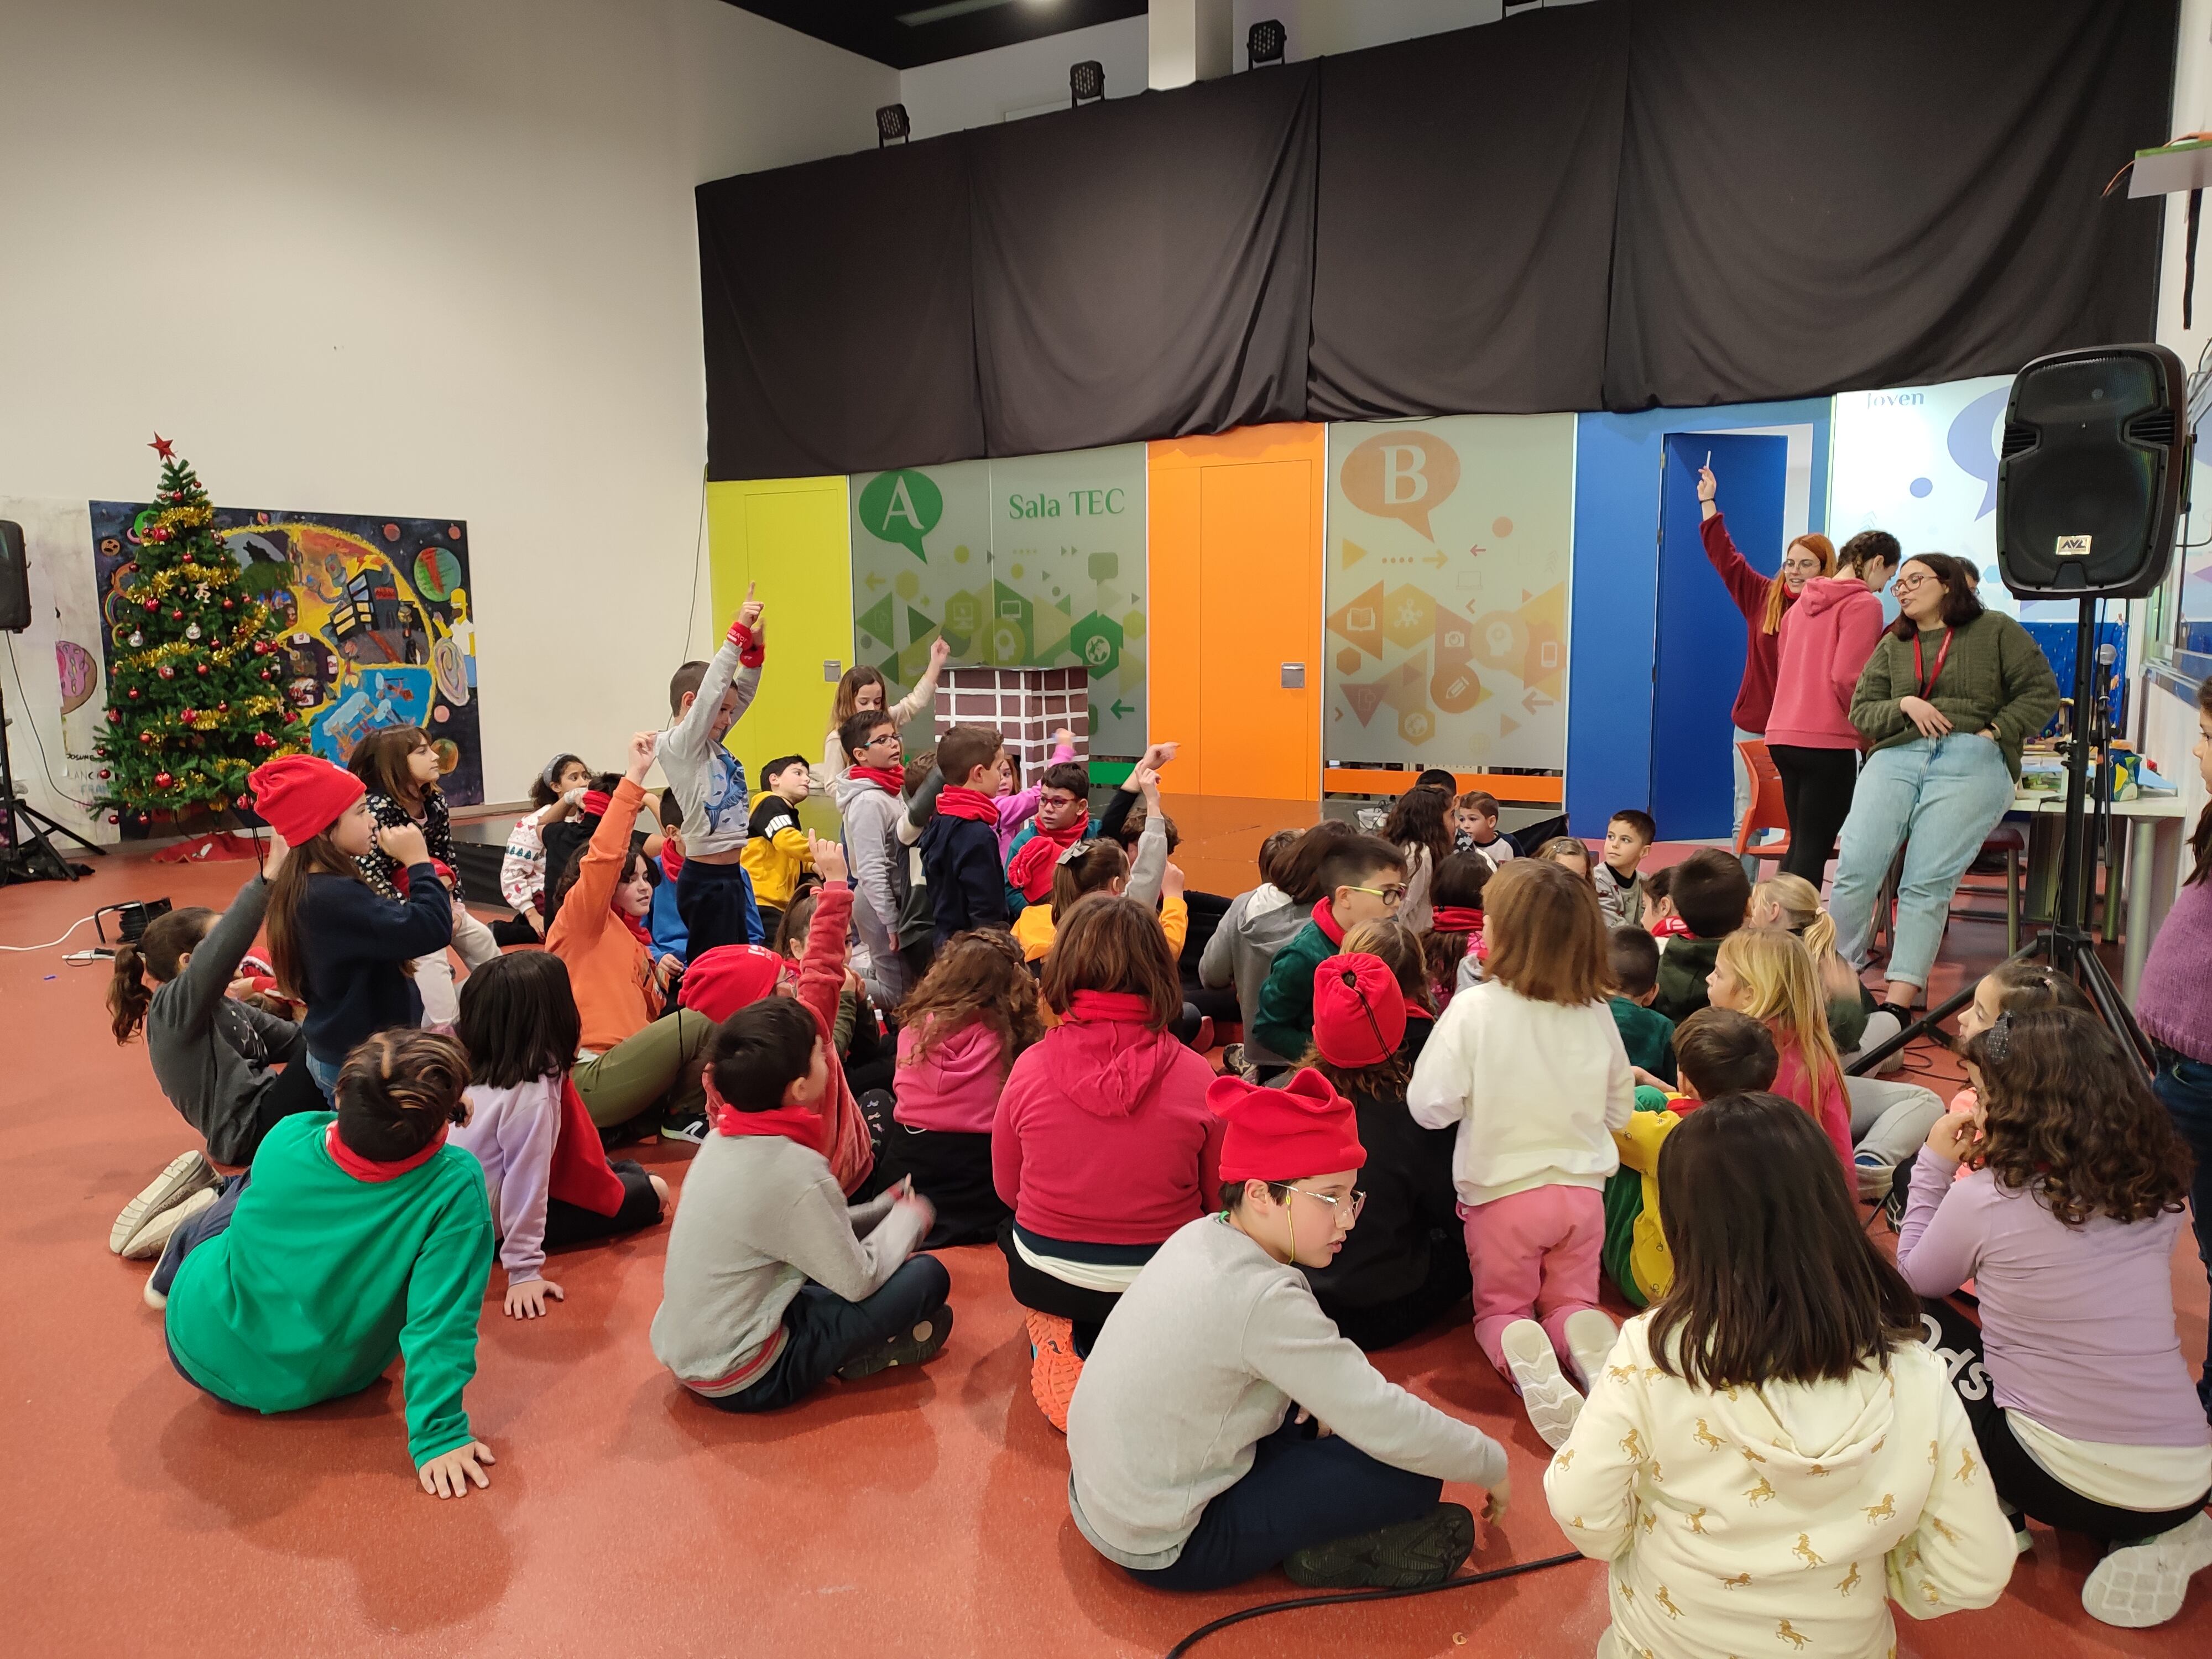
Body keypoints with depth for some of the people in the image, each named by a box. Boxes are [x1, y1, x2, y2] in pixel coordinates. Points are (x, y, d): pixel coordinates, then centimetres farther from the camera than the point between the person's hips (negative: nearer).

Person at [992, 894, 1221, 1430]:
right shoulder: (1195, 1075, -16)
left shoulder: (1030, 1067, -14)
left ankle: (1061, 1342, 12)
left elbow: (1006, 1189, 1)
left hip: (1045, 1280, 0)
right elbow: (1218, 1200, -2)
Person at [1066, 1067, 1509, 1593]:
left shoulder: (1201, 1236, -2)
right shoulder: (1263, 1299, -27)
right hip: (1166, 1549, -9)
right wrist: (1492, 1465, -8)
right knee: (1409, 1474, -11)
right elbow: (1388, 1426, -23)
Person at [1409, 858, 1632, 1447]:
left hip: (1501, 1189, -3)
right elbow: (1619, 1107, 6)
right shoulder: (1596, 1012, -6)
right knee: (1572, 1300, 20)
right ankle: (1587, 1340, -15)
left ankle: (1525, 1356, -18)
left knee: (1499, 1309, 16)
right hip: (1582, 1185, 3)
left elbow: (1429, 1105, -18)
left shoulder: (1473, 1009, -19)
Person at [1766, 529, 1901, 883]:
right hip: (1827, 741, -8)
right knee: (1813, 850, -4)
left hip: (1782, 734, 8)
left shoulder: (1803, 601, 16)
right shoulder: (1864, 604, -7)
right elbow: (1846, 678, -16)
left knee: (1799, 845, 15)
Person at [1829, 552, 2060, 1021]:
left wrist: (1995, 732, -5)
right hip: (1897, 756, 3)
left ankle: (1898, 1005, -22)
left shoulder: (1995, 630, 13)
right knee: (1855, 866, -19)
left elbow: (2041, 692, 8)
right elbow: (1861, 710, 17)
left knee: (1927, 882, -19)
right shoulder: (1892, 646, 23)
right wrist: (1905, 705, -2)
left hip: (1972, 761, -3)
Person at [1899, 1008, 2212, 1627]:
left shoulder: (1985, 1196, -15)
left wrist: (1935, 1166, 7)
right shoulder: (2157, 1188, 1)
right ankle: (2150, 1538, 13)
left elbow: (1915, 1279, 4)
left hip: (2072, 1479, -5)